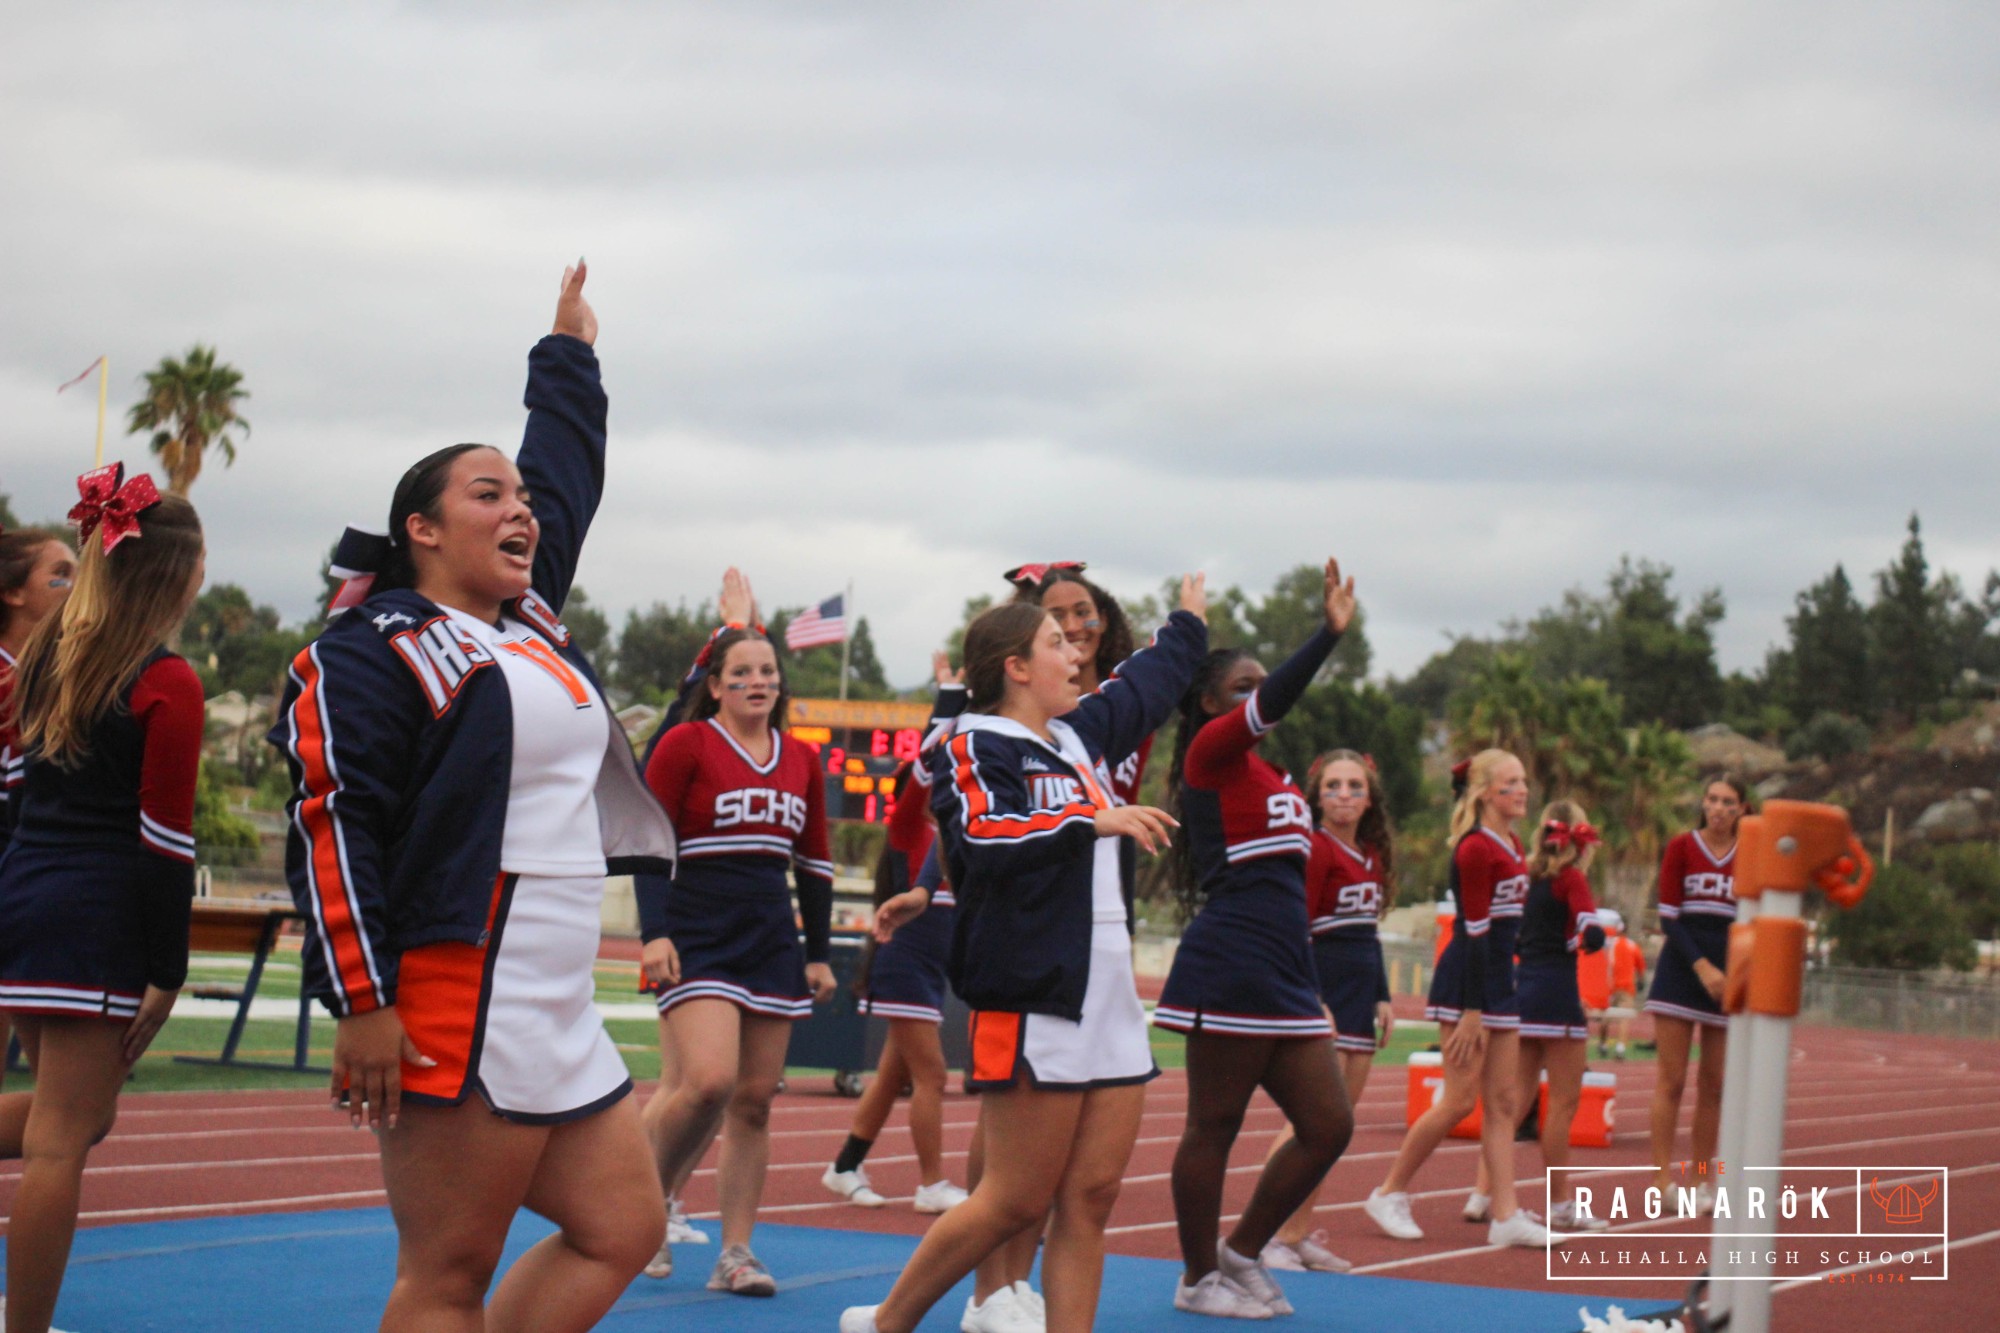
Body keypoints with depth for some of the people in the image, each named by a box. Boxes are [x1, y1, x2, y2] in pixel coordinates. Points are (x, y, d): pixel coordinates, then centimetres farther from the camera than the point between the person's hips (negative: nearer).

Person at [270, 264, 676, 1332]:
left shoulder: (530, 623, 18)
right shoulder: (371, 650, -6)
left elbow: (566, 475, 35)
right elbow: (330, 825, -14)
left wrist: (569, 354, 45)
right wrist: (362, 1002, -19)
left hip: (559, 1015, 9)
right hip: (453, 1013, -9)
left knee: (621, 1229, 9)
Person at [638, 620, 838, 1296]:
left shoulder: (802, 759, 13)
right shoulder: (686, 744, -3)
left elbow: (814, 862, 19)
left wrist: (819, 953, 16)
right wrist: (654, 933, -15)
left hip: (772, 943, 5)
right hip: (697, 937, -5)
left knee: (755, 1100, 3)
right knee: (710, 1081, -21)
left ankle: (735, 1252, 9)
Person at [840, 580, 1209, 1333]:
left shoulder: (1080, 736, 18)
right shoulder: (975, 747, -7)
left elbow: (1144, 686, 37)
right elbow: (980, 839, -25)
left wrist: (1186, 624, 51)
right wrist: (1091, 820, -28)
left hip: (1109, 998, 8)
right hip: (1032, 1001, -8)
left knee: (1091, 1199, 2)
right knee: (1018, 1202, -3)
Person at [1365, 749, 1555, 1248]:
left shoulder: (1510, 846, 13)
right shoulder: (1476, 849, -15)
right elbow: (1474, 931, -18)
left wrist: (1496, 997, 16)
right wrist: (1472, 1011, -19)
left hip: (1499, 978, 9)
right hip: (1466, 981, -9)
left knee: (1504, 1101, 6)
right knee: (1459, 1100, -7)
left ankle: (1504, 1214, 6)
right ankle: (1389, 1195, 6)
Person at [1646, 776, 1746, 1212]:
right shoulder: (1682, 846, 0)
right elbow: (1668, 917, -5)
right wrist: (1701, 966, -15)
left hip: (1728, 975, 3)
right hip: (1681, 968, -3)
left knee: (1715, 1084, 4)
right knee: (1672, 1079, -5)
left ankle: (1701, 1180, 11)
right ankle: (1661, 1180, -3)